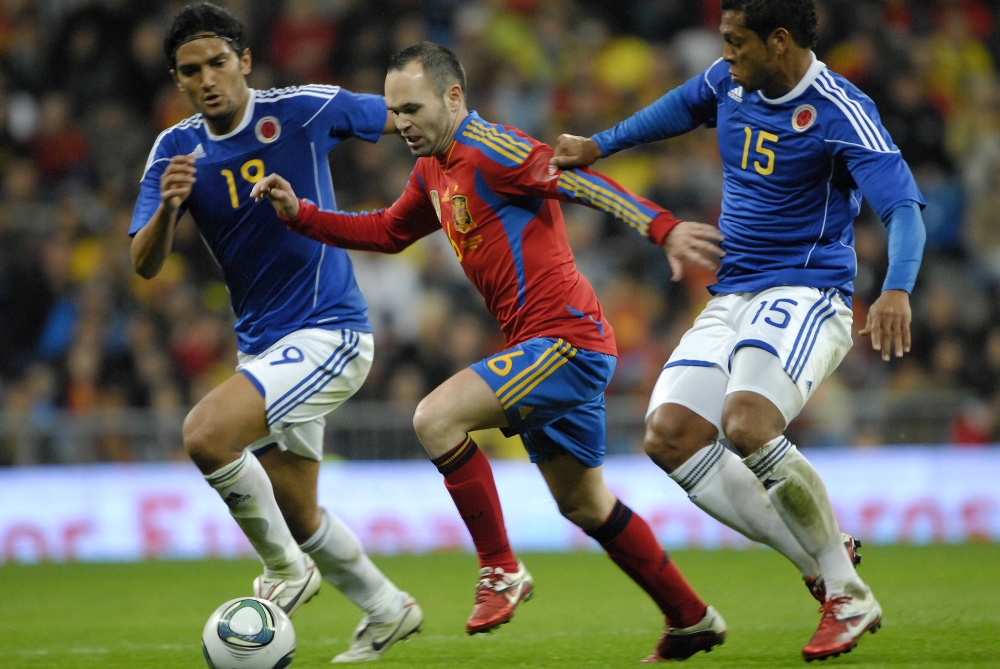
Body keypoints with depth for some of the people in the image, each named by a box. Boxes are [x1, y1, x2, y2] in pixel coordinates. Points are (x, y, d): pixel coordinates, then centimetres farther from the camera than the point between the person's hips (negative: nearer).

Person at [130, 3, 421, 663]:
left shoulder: (303, 110, -11)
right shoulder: (175, 149, 0)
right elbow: (145, 265, -8)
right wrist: (168, 206, -28)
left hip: (329, 332, -7)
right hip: (263, 347, 7)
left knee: (206, 433, -26)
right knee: (296, 516, 14)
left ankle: (285, 568, -7)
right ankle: (387, 611, 36)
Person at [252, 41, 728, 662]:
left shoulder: (488, 149, -14)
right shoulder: (434, 171, 14)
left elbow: (579, 180, -22)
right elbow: (385, 232, 28)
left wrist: (663, 228, -33)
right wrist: (301, 213, 16)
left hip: (567, 339, -10)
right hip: (552, 346, 10)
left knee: (436, 418, -20)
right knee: (583, 503, 18)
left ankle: (501, 570, -9)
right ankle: (692, 620, 28)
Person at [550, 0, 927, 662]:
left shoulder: (839, 111, -16)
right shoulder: (731, 81, 6)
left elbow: (904, 206, -24)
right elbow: (681, 107, 30)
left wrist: (897, 291, -41)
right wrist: (600, 145, 37)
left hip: (805, 294, -8)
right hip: (730, 301, 8)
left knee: (747, 423, -32)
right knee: (668, 435, -9)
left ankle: (850, 597, -17)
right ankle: (823, 566, -4)